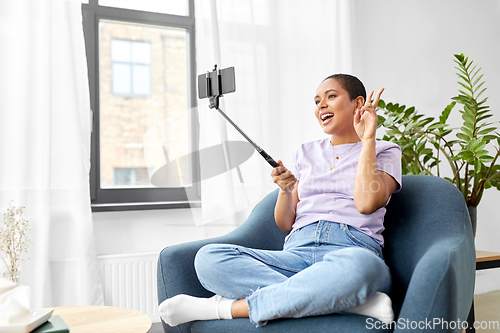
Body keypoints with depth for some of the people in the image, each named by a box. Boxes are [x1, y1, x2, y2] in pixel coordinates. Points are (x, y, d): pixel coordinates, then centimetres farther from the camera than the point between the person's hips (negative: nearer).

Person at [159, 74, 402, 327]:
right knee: (208, 258, -23)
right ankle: (350, 300, -29)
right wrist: (286, 190, -1)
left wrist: (367, 139, 0)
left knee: (358, 264, -43)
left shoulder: (385, 151, 16)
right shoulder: (306, 153, 25)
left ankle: (230, 307, -28)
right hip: (298, 251, 4)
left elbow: (366, 204, -7)